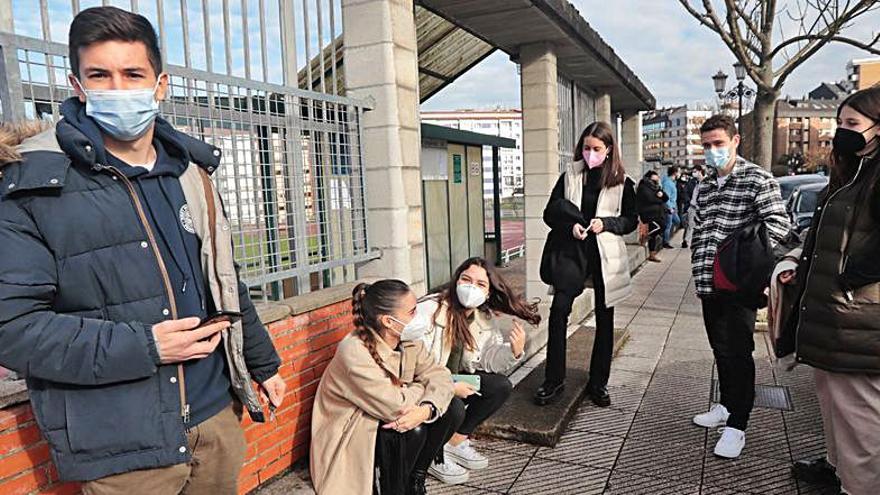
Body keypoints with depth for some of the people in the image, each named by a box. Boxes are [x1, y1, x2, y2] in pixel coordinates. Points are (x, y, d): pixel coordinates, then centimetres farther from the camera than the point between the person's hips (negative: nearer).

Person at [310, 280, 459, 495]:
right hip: (350, 444, -7)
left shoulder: (408, 341, -7)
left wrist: (427, 409, -32)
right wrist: (421, 387, -13)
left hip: (385, 421, 7)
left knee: (453, 409, -8)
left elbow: (440, 376, -12)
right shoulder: (354, 354, -31)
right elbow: (396, 407, -32)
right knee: (412, 430, -31)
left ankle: (416, 477, 10)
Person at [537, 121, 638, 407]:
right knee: (559, 309, -13)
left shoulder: (621, 182, 3)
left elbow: (631, 221, 6)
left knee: (604, 318, 8)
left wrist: (606, 223, -12)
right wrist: (570, 225, -12)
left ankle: (598, 382, 22)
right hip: (571, 251, 0)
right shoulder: (569, 175, 5)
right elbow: (550, 213, 7)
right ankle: (554, 380, 0)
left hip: (606, 254, 0)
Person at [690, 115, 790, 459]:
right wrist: (699, 272, 12)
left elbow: (779, 223, -14)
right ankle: (727, 406, 33)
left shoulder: (757, 179, -6)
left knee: (737, 351, -2)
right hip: (709, 285, 7)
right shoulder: (704, 187, 14)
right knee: (720, 349, 17)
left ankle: (736, 425, 9)